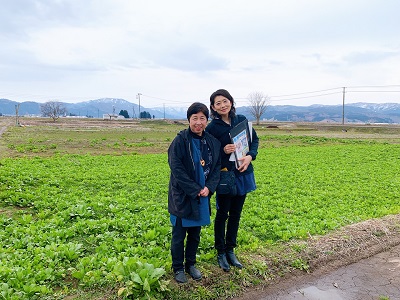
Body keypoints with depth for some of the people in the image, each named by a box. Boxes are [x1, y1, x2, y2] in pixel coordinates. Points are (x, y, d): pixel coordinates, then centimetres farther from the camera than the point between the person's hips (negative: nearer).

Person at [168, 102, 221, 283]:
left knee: (195, 234, 18)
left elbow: (217, 167, 5)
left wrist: (209, 188, -11)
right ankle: (178, 268, 29)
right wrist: (195, 190, -18)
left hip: (202, 197, 5)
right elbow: (177, 169, -17)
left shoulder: (213, 142, 2)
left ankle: (191, 264, 37)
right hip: (182, 197, -4)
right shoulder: (180, 141, -13)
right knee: (179, 235, 10)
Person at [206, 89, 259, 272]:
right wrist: (223, 151, -23)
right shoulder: (212, 128, -10)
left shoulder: (242, 120, 2)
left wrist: (250, 156, -10)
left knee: (236, 214, 15)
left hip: (243, 174, 4)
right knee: (222, 215, 8)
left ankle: (230, 250, 32)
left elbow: (255, 140, 8)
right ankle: (220, 253, 26)